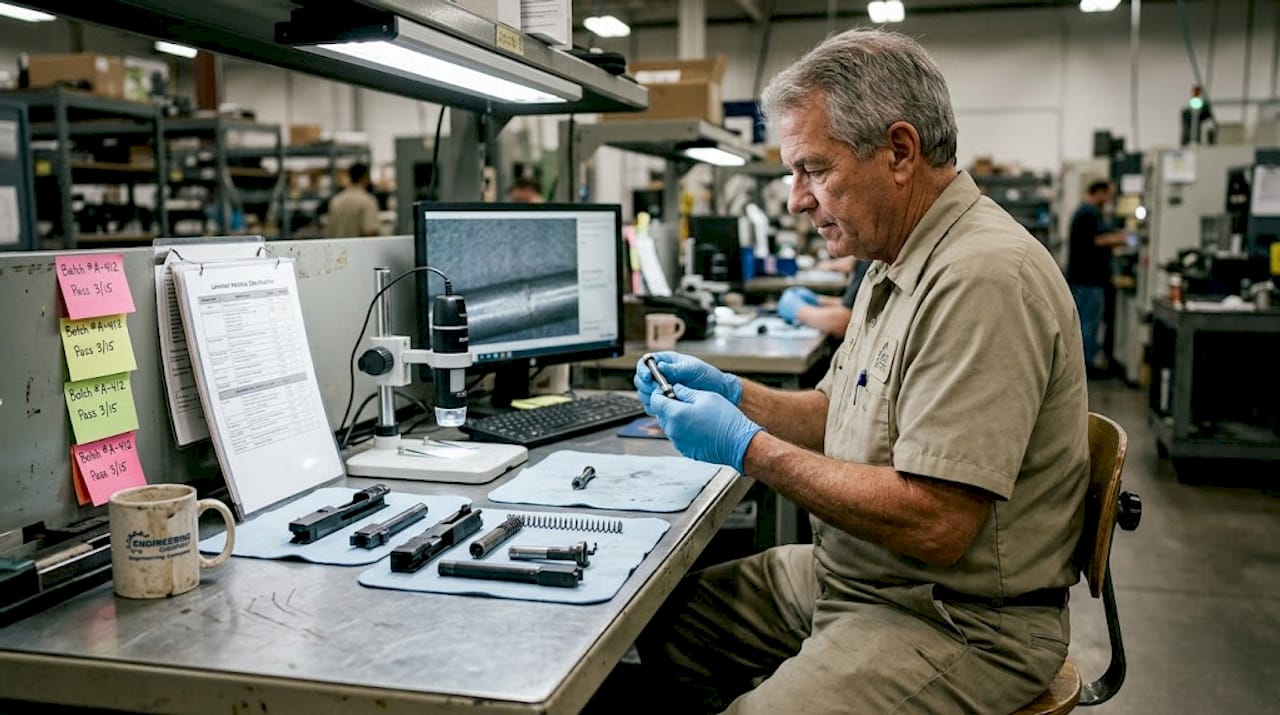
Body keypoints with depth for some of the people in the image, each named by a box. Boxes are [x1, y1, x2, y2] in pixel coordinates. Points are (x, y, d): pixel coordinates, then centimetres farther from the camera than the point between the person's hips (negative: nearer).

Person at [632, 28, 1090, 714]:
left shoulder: (984, 277, -25)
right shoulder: (898, 265, 9)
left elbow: (933, 525, -29)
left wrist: (748, 446, -21)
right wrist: (731, 392, 2)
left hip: (960, 623, -9)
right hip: (849, 576, 10)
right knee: (658, 622, 10)